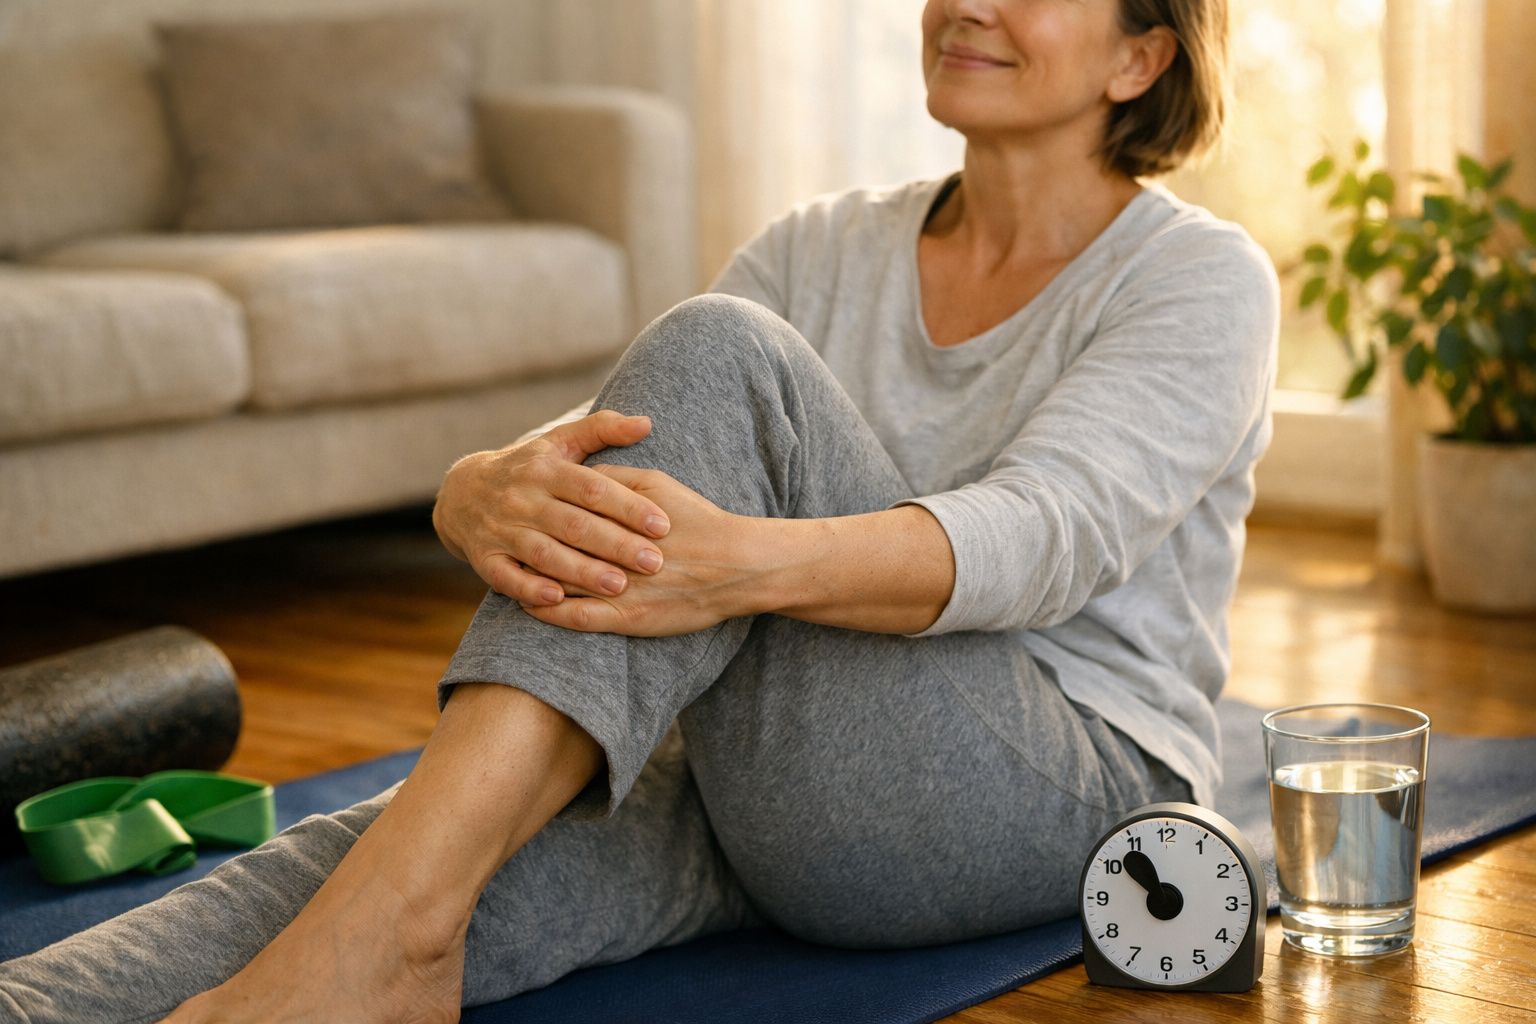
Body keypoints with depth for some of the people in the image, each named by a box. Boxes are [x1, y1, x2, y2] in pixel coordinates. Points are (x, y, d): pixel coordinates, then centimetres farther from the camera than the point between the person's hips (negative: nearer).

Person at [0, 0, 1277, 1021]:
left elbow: (1047, 536, -21)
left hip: (1066, 786, -5)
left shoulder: (1200, 277, -1)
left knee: (717, 359, -28)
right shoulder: (825, 249, 13)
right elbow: (597, 463, -3)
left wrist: (748, 563, -41)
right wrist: (493, 494, -30)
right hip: (779, 795, 5)